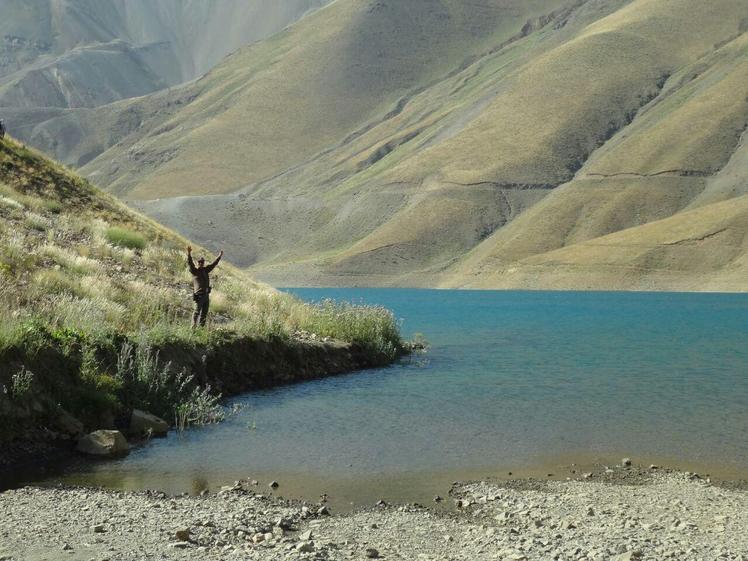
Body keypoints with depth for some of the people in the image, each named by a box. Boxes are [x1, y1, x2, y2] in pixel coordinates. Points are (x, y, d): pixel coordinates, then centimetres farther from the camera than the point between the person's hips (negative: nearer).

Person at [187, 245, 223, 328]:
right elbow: (190, 263, -18)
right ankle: (194, 327, -12)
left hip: (206, 295, 7)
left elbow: (213, 264, 26)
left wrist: (219, 256, 30)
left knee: (204, 313, 9)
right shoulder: (194, 271, -3)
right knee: (197, 311, -11)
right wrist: (189, 253, -32)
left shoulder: (206, 270, 14)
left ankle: (202, 327, 16)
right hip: (198, 295, -7)